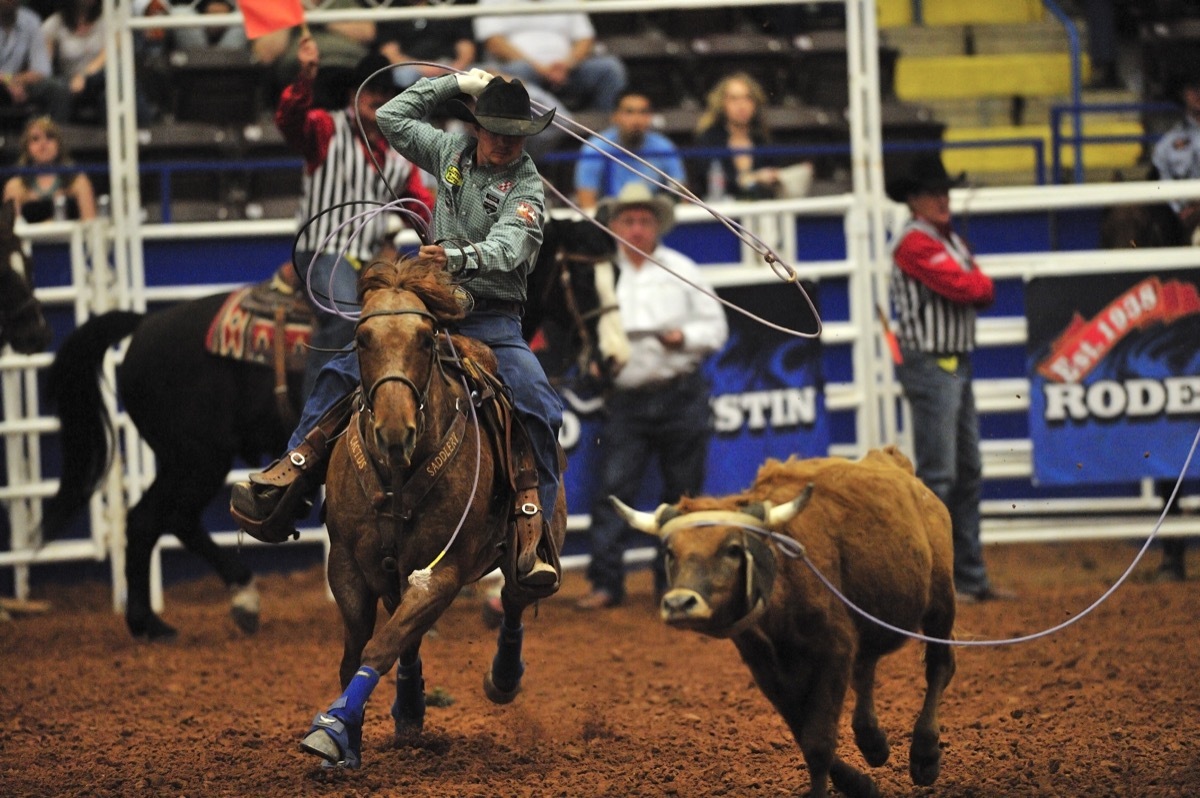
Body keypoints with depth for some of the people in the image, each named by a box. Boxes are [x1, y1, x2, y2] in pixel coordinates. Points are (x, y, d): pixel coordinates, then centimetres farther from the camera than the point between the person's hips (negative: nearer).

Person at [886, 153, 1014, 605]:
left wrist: (974, 287, -8)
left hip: (957, 364, 10)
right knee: (937, 475, -9)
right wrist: (979, 282, 0)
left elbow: (983, 294, 11)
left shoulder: (952, 241, 16)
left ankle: (970, 577, 17)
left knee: (969, 474, 12)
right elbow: (963, 287, -20)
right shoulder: (914, 242, -13)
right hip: (929, 365, -10)